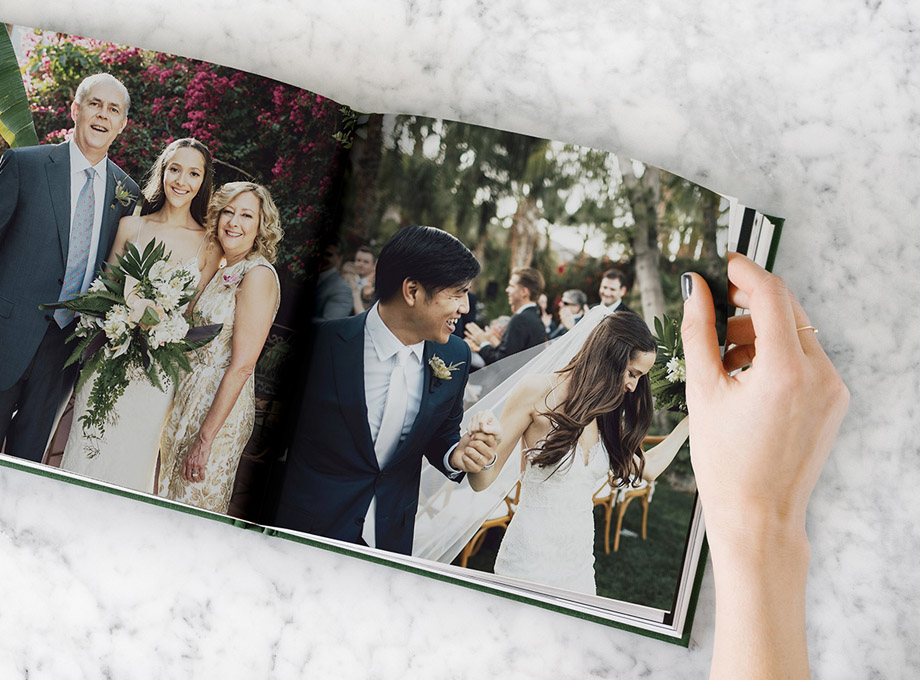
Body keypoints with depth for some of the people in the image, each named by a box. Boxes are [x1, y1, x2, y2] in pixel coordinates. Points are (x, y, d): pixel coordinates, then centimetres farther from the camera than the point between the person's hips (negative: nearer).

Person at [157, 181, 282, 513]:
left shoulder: (258, 274, -17)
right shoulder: (224, 272, 10)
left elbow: (242, 365, -21)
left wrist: (205, 439, -21)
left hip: (221, 408, -8)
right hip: (191, 397, 8)